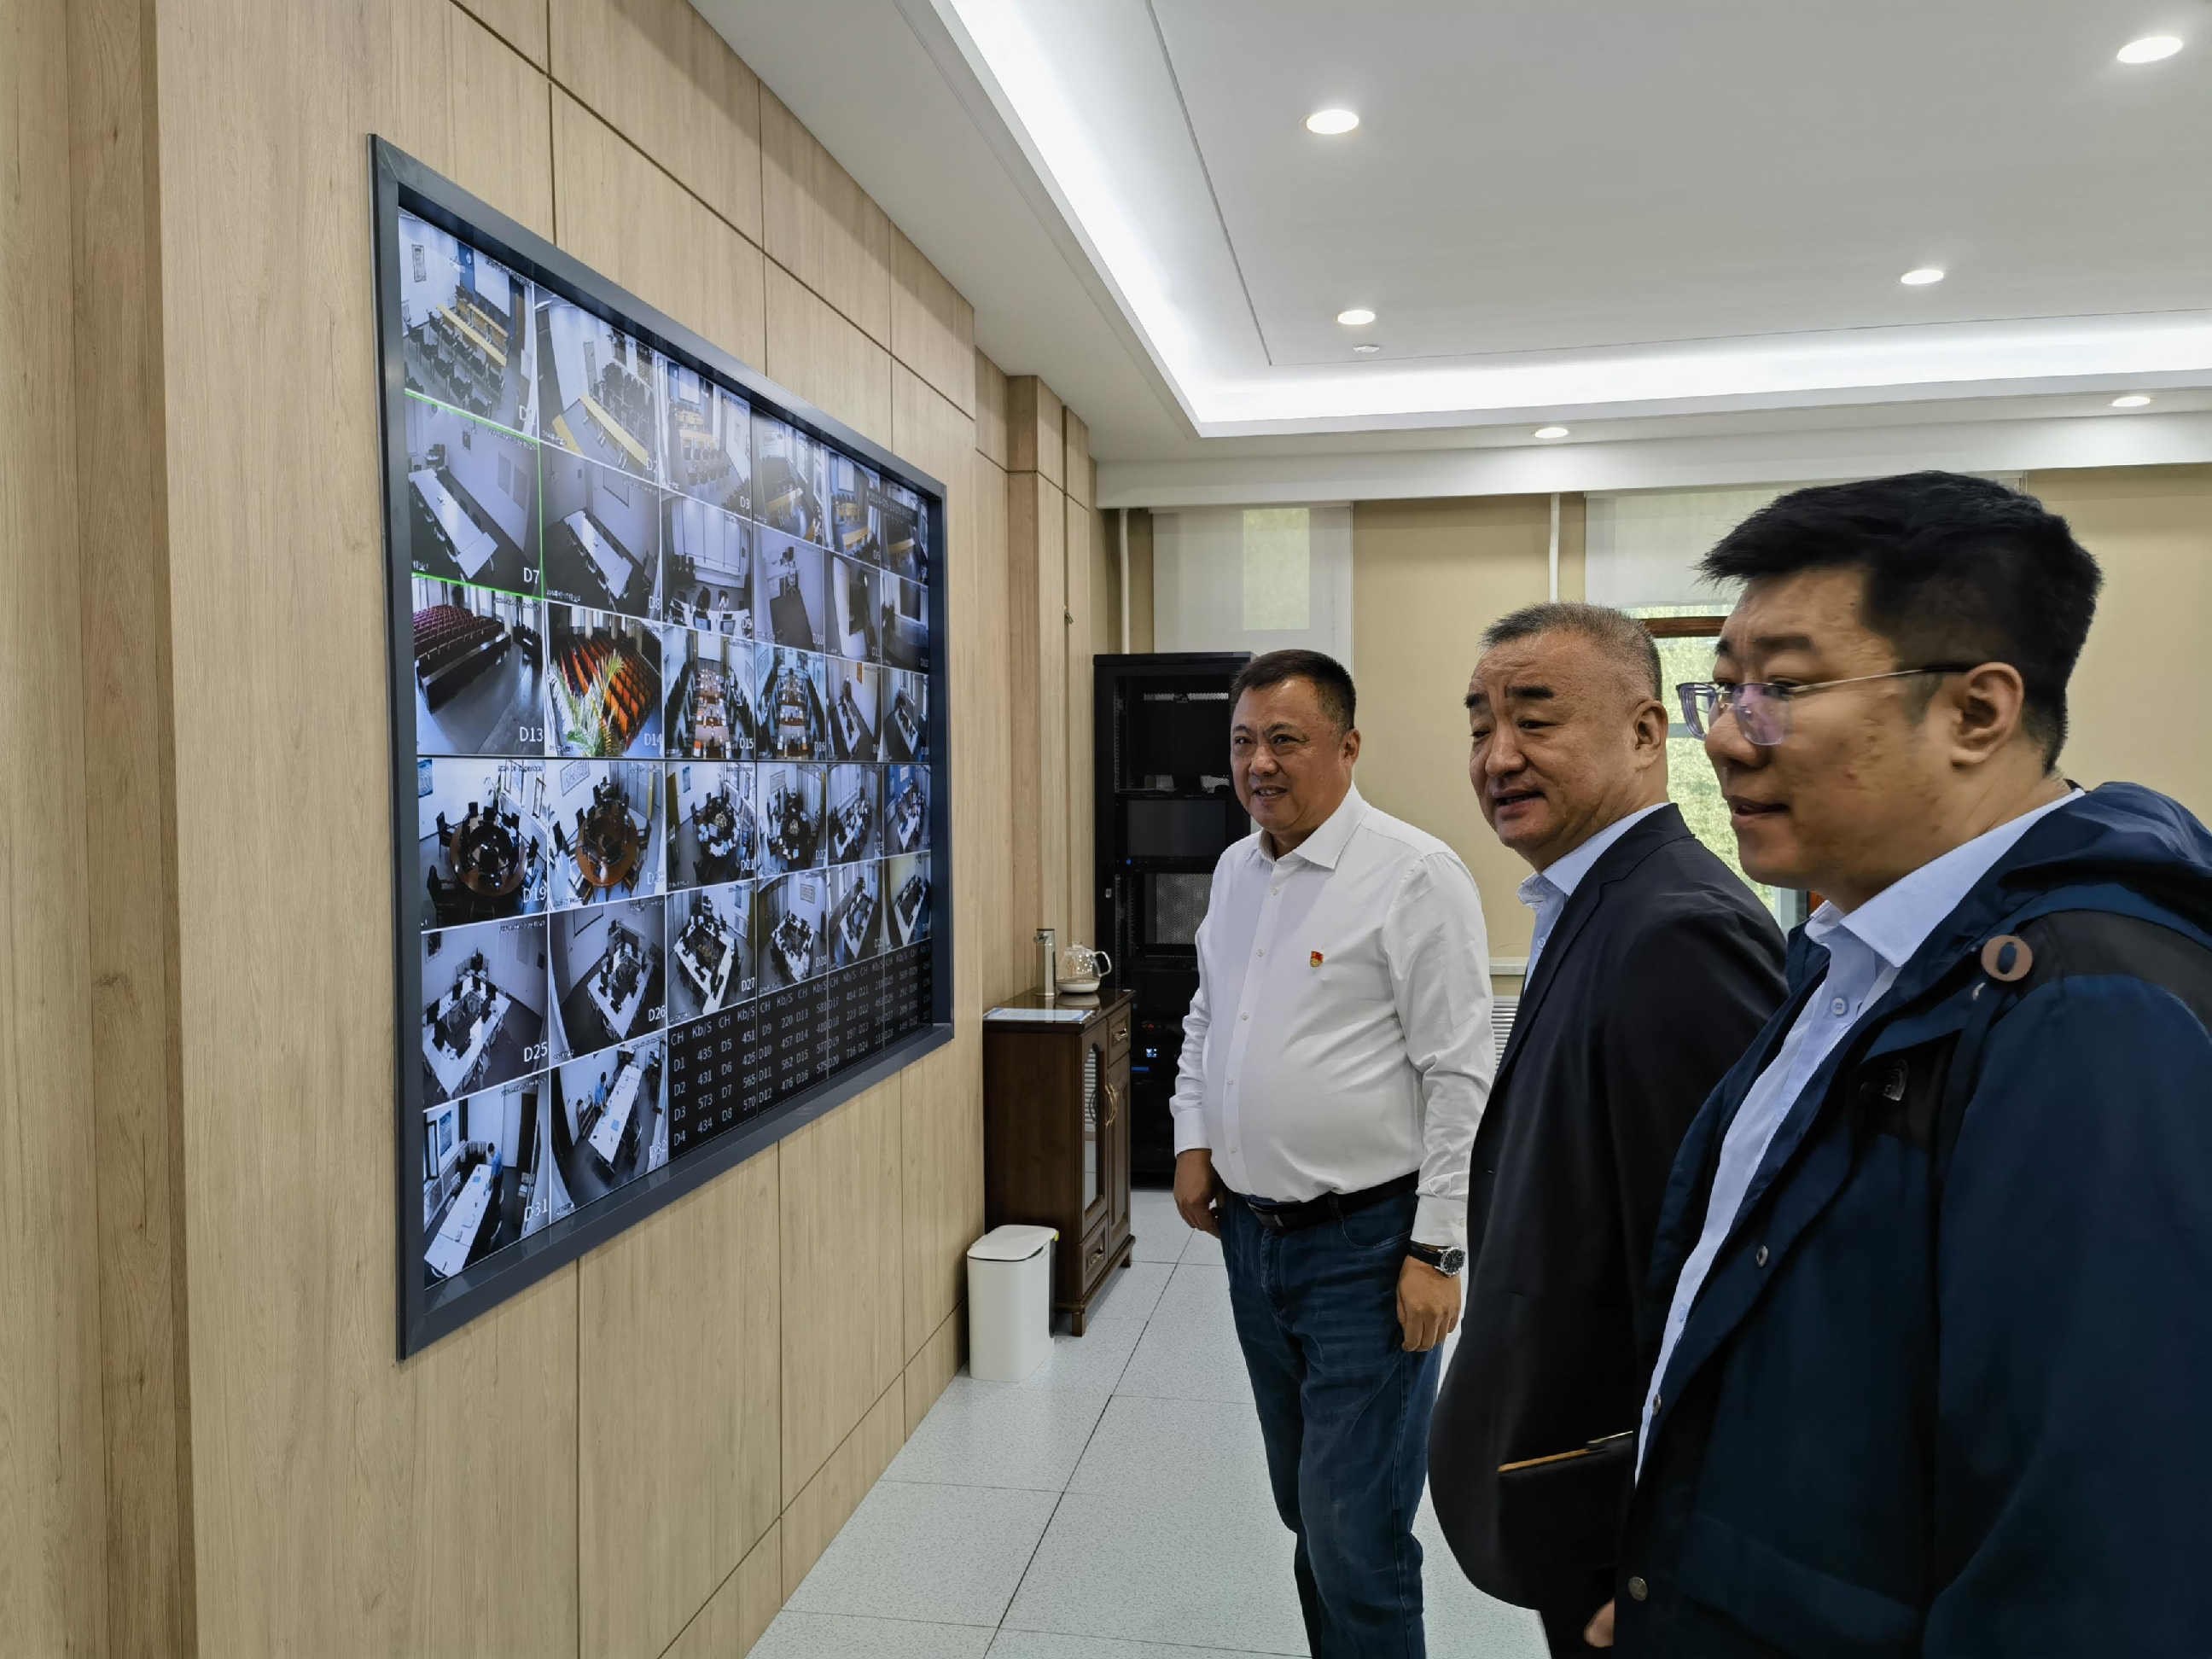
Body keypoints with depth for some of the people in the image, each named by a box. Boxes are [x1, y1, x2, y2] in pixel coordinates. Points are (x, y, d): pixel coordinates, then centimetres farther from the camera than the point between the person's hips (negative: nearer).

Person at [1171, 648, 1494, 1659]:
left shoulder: (1415, 877, -15)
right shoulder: (1235, 871, 8)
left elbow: (1460, 1079, -16)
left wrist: (1435, 1251, -16)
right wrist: (1194, 1140, 9)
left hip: (1365, 1245, -7)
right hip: (1251, 1233, 7)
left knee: (1355, 1532, 0)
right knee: (1303, 1505, 20)